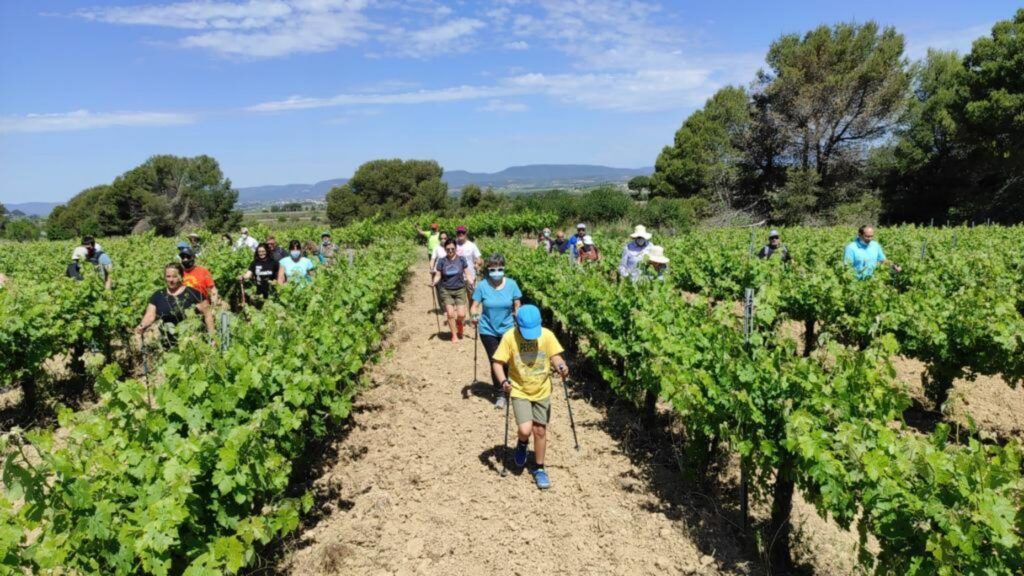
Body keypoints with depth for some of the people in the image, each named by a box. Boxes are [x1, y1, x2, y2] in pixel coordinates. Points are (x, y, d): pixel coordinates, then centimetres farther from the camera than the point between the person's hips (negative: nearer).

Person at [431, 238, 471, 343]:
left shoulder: (461, 260, -2)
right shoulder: (442, 261, -2)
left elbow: (467, 274, 2)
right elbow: (438, 275, 2)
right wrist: (434, 282, -18)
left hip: (460, 290, 0)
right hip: (446, 291, 0)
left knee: (461, 314, -6)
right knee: (450, 314, -5)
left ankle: (460, 323, 31)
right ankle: (454, 335, 15)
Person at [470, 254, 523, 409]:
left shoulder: (511, 284, -8)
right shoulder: (482, 286, -10)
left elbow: (517, 306, 0)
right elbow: (475, 306, -5)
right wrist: (474, 315, -26)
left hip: (507, 330, 0)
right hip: (488, 331, 0)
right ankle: (500, 395, 20)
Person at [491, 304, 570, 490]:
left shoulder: (547, 335, -13)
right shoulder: (509, 337, -18)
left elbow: (555, 356, -6)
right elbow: (497, 362, -14)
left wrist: (561, 367, -28)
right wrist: (503, 381, -31)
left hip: (542, 391, 2)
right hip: (519, 392, -2)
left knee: (540, 430, 9)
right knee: (525, 430, -15)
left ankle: (539, 469, 28)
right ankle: (522, 444, 23)